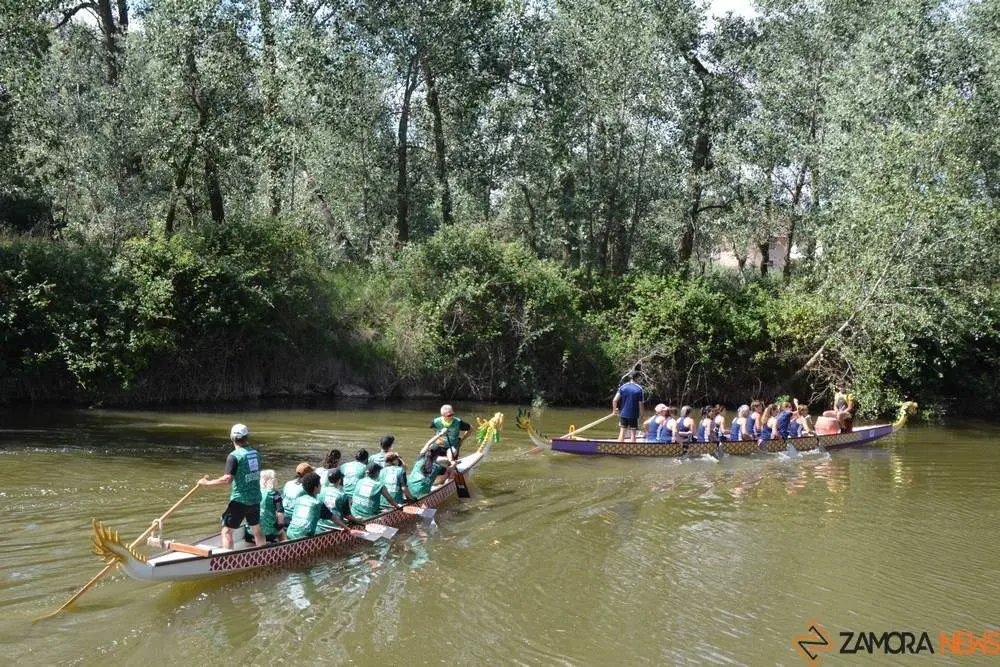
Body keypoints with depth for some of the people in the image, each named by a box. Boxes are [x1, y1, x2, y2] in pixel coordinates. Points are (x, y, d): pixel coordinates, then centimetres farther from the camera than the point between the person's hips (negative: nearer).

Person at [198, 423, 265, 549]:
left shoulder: (234, 456, -15)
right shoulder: (255, 453, 6)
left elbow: (227, 479, -22)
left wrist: (207, 483, -13)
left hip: (239, 500, -7)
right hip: (255, 499, 7)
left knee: (227, 531, 0)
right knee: (257, 530, 21)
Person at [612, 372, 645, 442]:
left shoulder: (622, 387, -2)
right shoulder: (639, 389, -8)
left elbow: (615, 400, -7)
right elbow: (640, 404, -8)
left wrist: (614, 410, 9)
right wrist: (641, 416, 2)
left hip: (623, 413, 2)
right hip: (634, 415, -2)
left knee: (622, 433, 8)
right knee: (633, 433, 6)